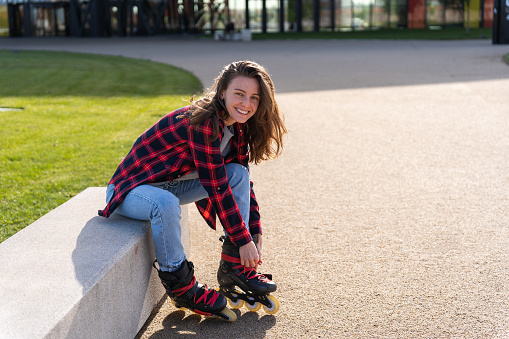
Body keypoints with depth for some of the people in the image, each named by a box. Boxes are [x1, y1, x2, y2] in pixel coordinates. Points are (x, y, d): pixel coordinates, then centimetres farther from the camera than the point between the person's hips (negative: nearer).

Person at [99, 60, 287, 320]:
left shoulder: (238, 127, -2)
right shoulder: (203, 122, -29)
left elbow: (242, 182, 6)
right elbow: (216, 186, -29)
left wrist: (255, 233, 0)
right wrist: (243, 240, -24)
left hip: (172, 185, 8)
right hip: (133, 189, -8)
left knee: (239, 173, -6)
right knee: (165, 204, -41)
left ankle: (235, 268, -2)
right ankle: (181, 287, -17)